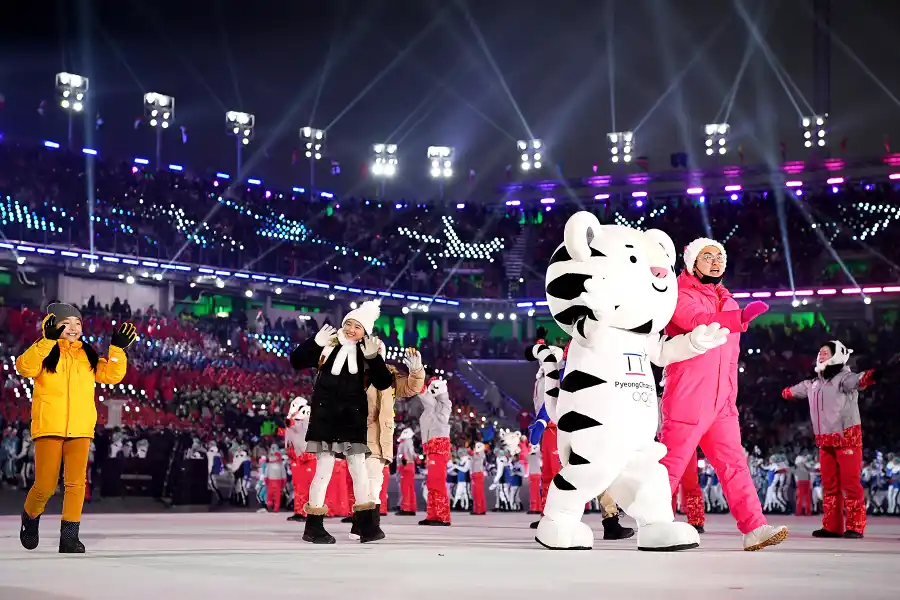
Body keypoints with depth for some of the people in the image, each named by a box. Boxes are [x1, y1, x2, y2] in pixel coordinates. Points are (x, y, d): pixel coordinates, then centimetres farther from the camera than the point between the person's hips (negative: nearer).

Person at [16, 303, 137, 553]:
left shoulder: (88, 355, 14)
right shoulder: (45, 352, 2)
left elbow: (112, 375, 7)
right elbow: (25, 367, -17)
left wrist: (117, 349, -6)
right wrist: (47, 340, -24)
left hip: (80, 429, 3)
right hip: (49, 427, -3)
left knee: (76, 483, -4)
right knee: (45, 485, -3)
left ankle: (69, 536, 1)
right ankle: (30, 518, 27)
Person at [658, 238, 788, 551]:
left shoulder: (728, 302, 19)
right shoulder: (680, 296, -5)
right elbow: (702, 323, -26)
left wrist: (731, 396, 17)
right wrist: (741, 317, -41)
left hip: (721, 405, 7)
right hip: (686, 403, -7)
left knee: (734, 464, -1)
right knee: (671, 467, -3)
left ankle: (754, 528, -6)